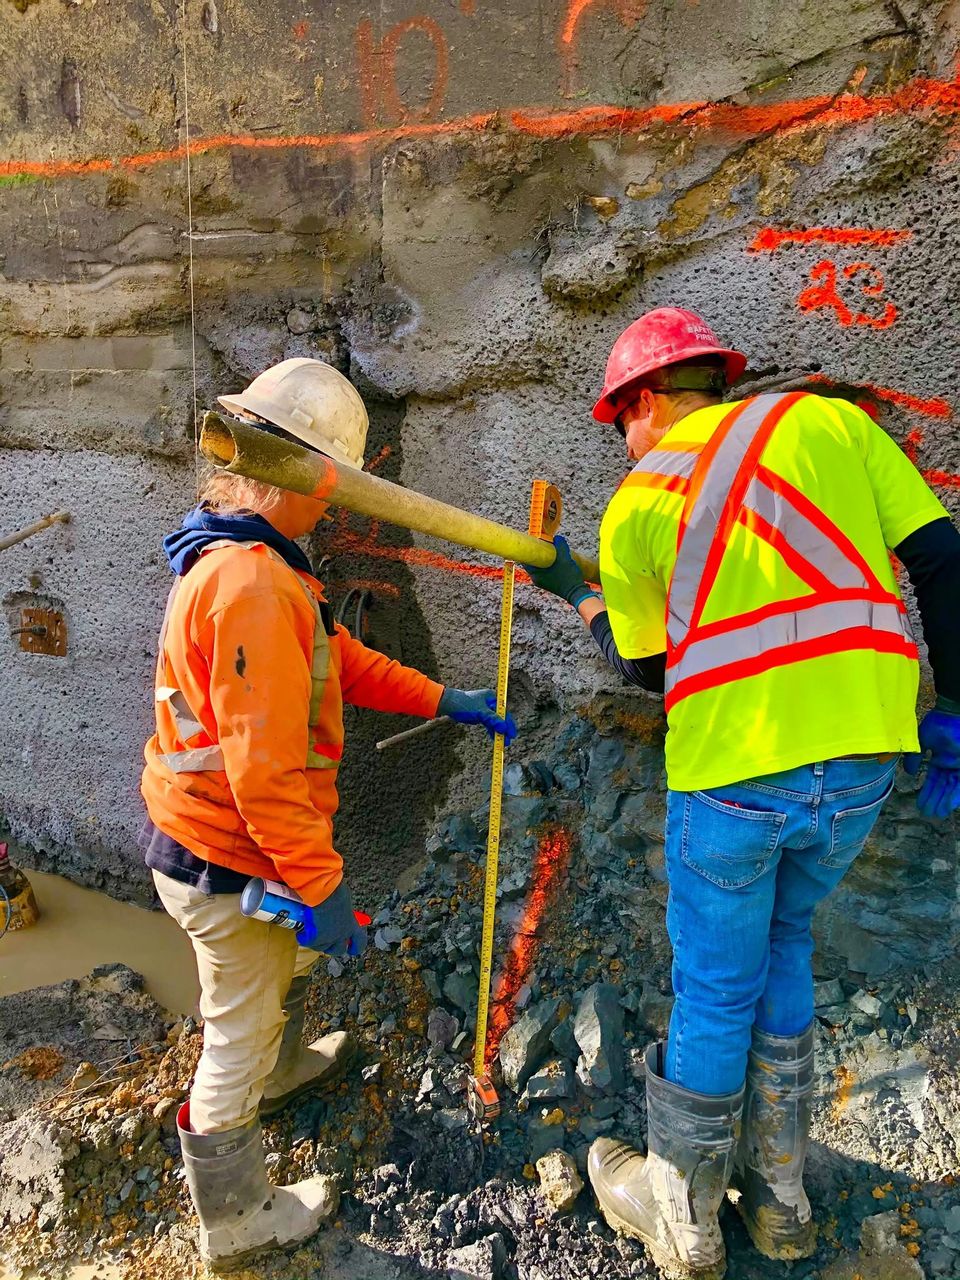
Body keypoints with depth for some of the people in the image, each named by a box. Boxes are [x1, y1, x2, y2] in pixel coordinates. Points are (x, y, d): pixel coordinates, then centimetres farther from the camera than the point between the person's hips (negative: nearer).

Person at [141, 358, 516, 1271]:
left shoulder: (238, 561, 6)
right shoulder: (254, 584, -30)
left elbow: (340, 659, 10)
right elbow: (264, 766, -32)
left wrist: (445, 701, 9)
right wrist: (321, 886, -24)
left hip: (213, 836, 10)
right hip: (226, 863, -10)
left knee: (291, 959, 32)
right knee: (238, 1033, 11)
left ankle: (281, 1071, 61)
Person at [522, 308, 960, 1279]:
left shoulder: (634, 508, 0)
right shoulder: (829, 420, 7)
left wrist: (573, 592, 24)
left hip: (731, 777, -4)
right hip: (860, 766, 4)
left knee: (715, 992, 14)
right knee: (780, 950, 25)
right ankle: (777, 1198, 39)